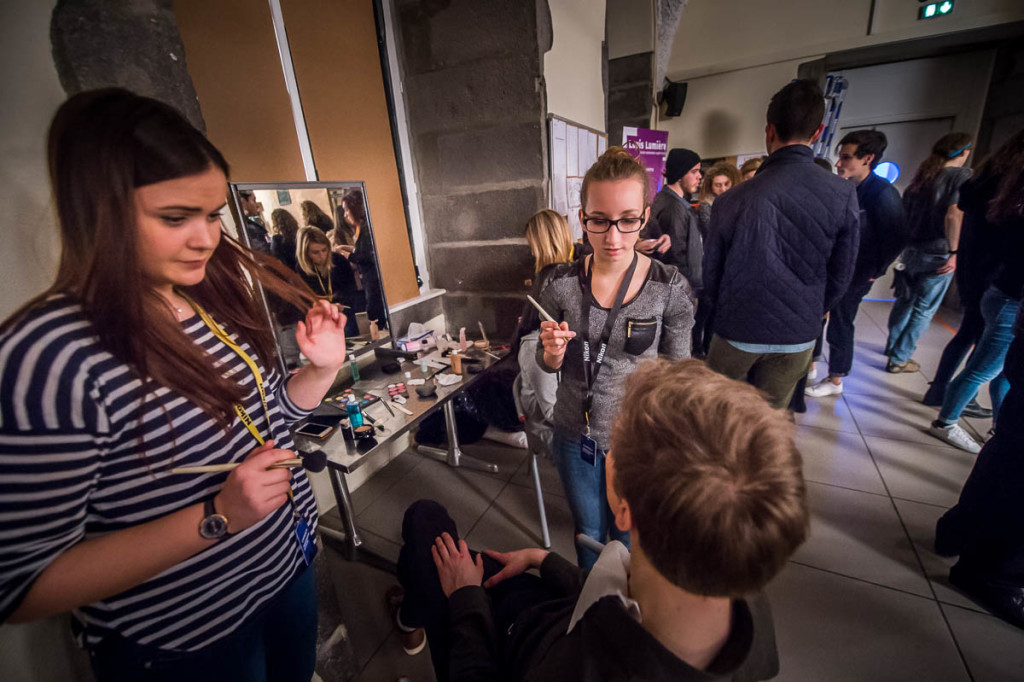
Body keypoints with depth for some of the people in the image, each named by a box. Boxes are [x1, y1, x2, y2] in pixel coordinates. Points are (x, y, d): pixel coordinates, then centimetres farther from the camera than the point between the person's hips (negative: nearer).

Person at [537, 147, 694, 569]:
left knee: (629, 537, 23)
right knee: (588, 533, 25)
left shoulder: (670, 288, -16)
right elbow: (548, 365, 0)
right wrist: (553, 352, -22)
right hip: (575, 438, 2)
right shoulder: (562, 283, -11)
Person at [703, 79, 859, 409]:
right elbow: (840, 275, 0)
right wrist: (810, 314, 18)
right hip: (798, 336, 2)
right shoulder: (843, 196, -9)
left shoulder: (732, 199, -13)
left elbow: (710, 273, -5)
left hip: (737, 332, -1)